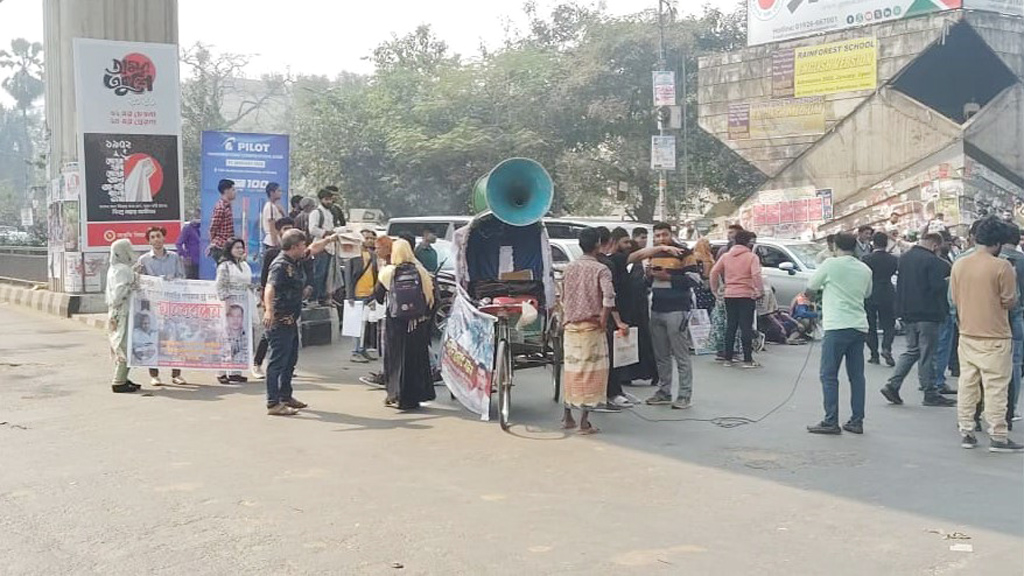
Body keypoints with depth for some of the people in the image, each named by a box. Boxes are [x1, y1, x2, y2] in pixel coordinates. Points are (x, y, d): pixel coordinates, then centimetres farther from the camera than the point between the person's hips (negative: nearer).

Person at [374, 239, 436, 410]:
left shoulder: (387, 273, -5)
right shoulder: (420, 271, -4)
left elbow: (377, 296, 4)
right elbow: (430, 296, -3)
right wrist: (426, 314, 9)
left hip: (395, 321, -1)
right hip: (417, 323, 1)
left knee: (396, 358, 10)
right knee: (416, 358, 10)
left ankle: (396, 396, 11)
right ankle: (414, 395, 13)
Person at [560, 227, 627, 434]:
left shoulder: (569, 268, 7)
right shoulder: (601, 270, -10)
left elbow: (563, 298, 12)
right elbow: (608, 298, -23)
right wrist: (603, 321, -13)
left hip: (571, 326, 5)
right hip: (591, 327, -5)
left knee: (571, 370, 15)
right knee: (591, 372, 1)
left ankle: (567, 416, 23)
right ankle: (584, 422, 2)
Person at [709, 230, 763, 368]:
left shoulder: (726, 256, 8)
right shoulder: (752, 257, -7)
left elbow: (714, 272, 4)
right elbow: (756, 275, -19)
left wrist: (715, 289, 12)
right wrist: (761, 291, -11)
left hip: (729, 295, 5)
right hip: (747, 295, -5)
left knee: (730, 327, 11)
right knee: (746, 327, -2)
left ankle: (727, 358, 12)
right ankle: (748, 360, -3)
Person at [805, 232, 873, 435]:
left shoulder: (831, 264, -5)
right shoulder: (865, 269, 11)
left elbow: (809, 290, 2)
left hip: (837, 327, -6)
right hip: (859, 326, 6)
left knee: (829, 376, -2)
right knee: (856, 375, 10)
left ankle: (831, 422, -4)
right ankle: (857, 421, 12)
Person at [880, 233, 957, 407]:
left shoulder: (903, 258, 10)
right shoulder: (933, 261, -14)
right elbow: (938, 287, -17)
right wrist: (943, 311, -5)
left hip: (907, 313, 7)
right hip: (927, 314, -7)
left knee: (912, 350, 16)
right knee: (927, 354, 0)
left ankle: (893, 385, 5)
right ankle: (930, 394, 7)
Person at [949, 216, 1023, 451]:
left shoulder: (959, 264, 1)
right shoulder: (1001, 266, -15)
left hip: (967, 334, 5)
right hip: (995, 337, -5)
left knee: (967, 385, 10)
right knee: (996, 388, 1)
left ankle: (966, 433, 15)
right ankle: (998, 437, 5)